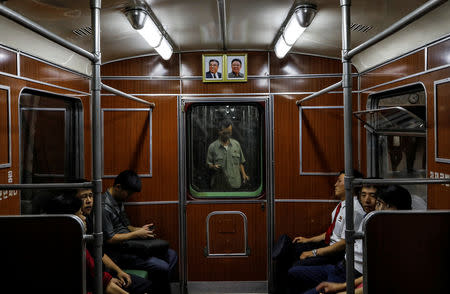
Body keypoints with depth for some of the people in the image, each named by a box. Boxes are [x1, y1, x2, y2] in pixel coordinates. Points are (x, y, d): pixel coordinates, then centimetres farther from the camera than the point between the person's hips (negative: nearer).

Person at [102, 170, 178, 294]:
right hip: (118, 253, -10)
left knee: (171, 255, 4)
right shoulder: (104, 207, -19)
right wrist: (136, 234, -14)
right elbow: (109, 239, -20)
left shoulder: (119, 201, 12)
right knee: (162, 267, -23)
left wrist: (140, 229, 3)